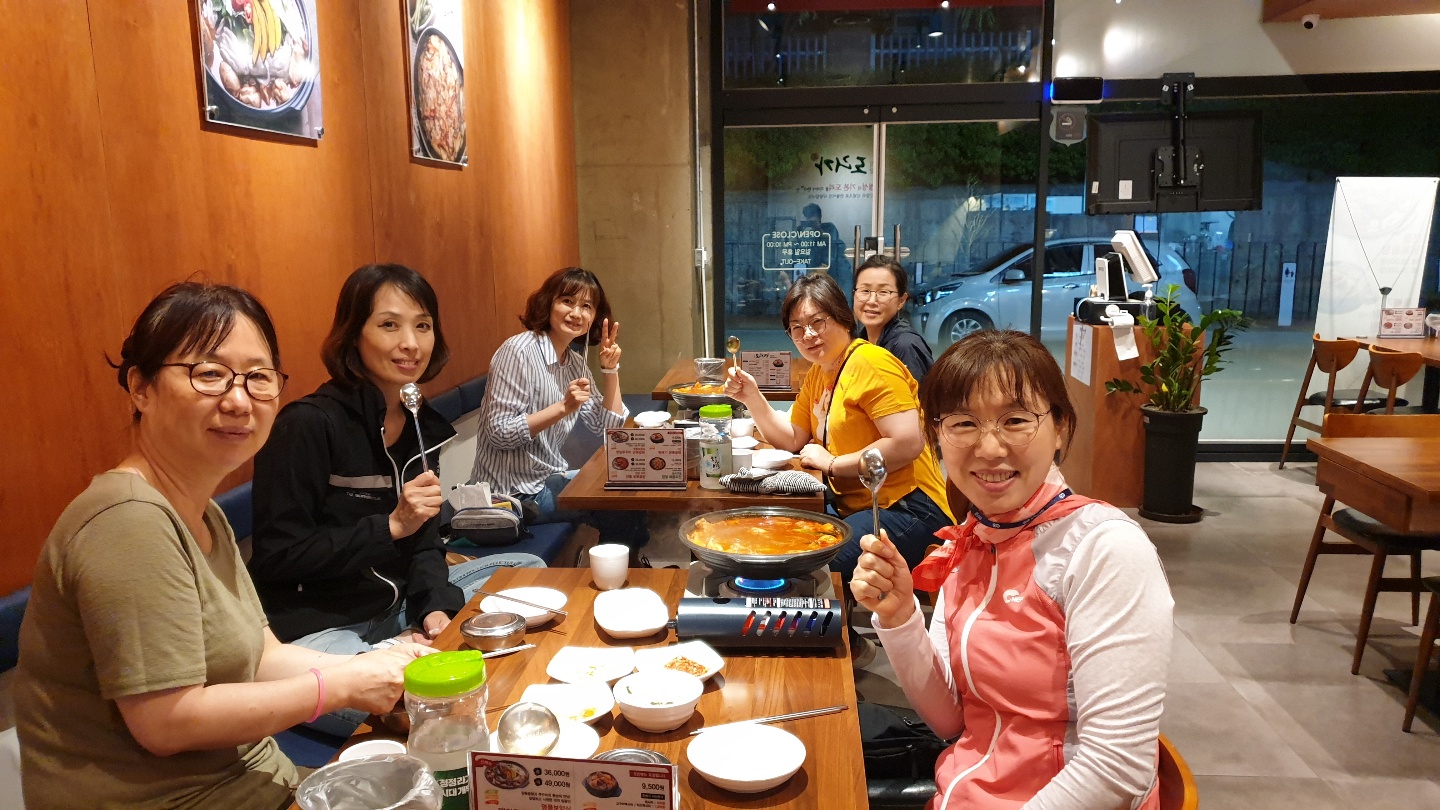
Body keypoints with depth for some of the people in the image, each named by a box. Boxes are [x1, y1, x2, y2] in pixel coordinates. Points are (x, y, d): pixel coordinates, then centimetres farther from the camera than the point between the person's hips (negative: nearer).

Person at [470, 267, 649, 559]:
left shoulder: (574, 360, 6)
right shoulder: (519, 351, -18)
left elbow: (607, 425, 5)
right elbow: (499, 433, -23)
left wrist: (610, 368, -5)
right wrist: (563, 407, -29)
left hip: (548, 478, 8)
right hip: (514, 491, -8)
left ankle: (631, 562, 27)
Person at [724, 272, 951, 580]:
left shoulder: (870, 363, -14)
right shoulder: (817, 374, 15)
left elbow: (908, 442, -23)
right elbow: (793, 440, 16)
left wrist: (833, 463, -14)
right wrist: (752, 398, 2)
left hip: (906, 508, -9)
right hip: (852, 505, 9)